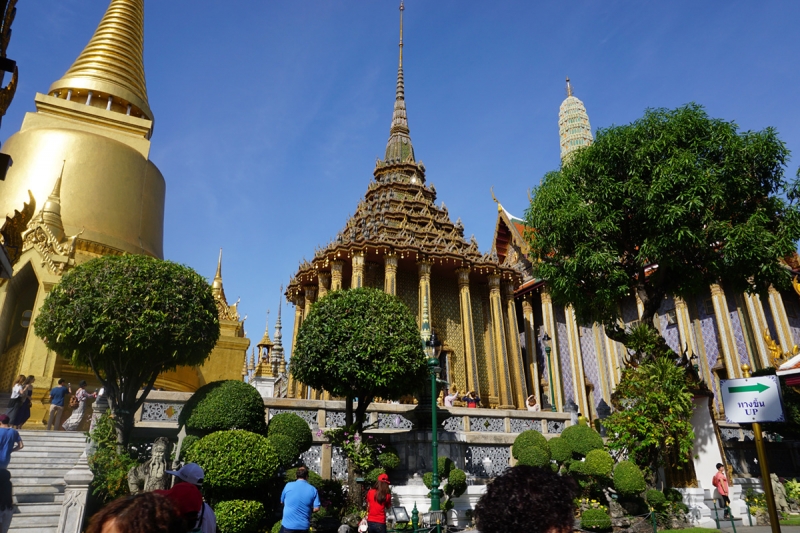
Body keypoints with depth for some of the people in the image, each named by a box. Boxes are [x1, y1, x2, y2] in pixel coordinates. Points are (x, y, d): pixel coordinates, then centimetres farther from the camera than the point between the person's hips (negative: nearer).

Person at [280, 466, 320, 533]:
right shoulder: (313, 490, -3)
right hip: (303, 526, 2)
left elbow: (282, 501, 10)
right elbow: (316, 508, -4)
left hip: (288, 524, -2)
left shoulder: (288, 486, -5)